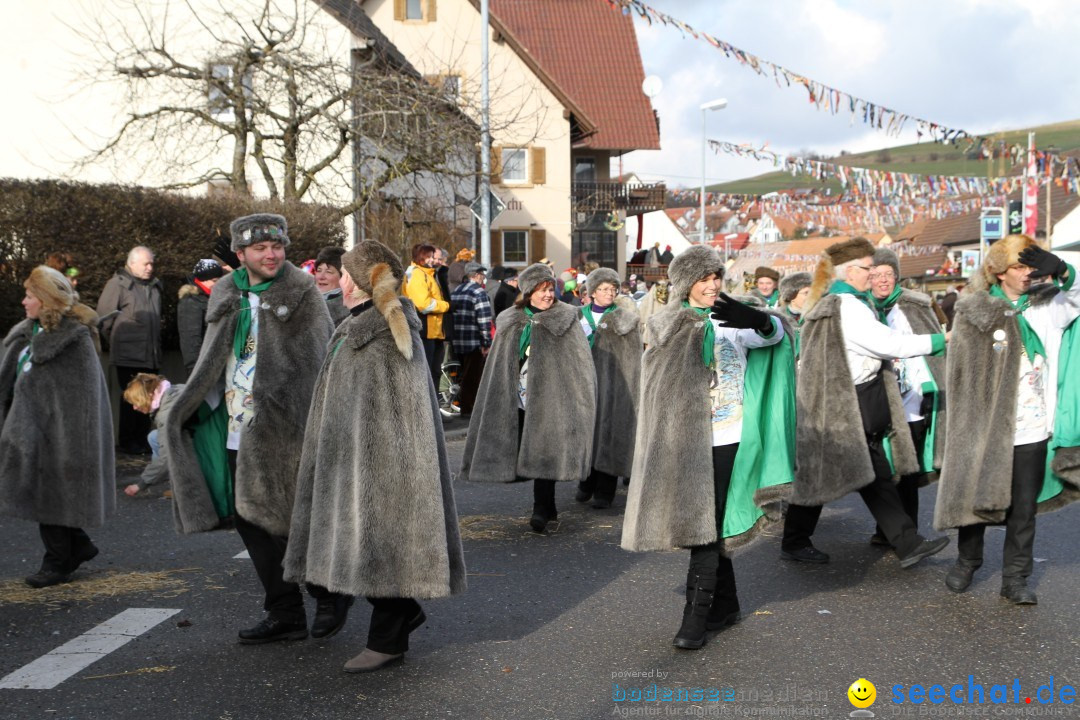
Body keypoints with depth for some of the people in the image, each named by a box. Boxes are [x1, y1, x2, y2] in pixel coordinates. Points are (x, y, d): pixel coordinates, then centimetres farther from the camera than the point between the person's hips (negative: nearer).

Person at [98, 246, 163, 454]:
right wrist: (115, 342, -2)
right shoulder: (118, 284, -7)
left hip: (151, 355, 6)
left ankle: (142, 439, 19)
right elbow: (105, 316, -8)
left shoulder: (154, 286, 15)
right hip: (128, 356, -6)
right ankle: (127, 442, 9)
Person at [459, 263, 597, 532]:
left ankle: (542, 509, -2)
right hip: (519, 397, 4)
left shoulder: (566, 319, 0)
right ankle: (548, 507, 20)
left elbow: (581, 361, -3)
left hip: (549, 397, -4)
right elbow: (500, 366, 14)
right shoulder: (511, 323, 10)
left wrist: (581, 397, -10)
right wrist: (503, 398, 11)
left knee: (545, 450, -8)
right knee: (524, 449, 7)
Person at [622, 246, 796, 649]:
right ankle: (725, 603, 27)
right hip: (684, 438, 2)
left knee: (706, 525, -6)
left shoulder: (735, 321, 2)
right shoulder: (669, 324, 8)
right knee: (705, 525, 11)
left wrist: (754, 319, -36)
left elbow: (773, 333, -14)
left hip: (726, 438, -2)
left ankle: (697, 615, -2)